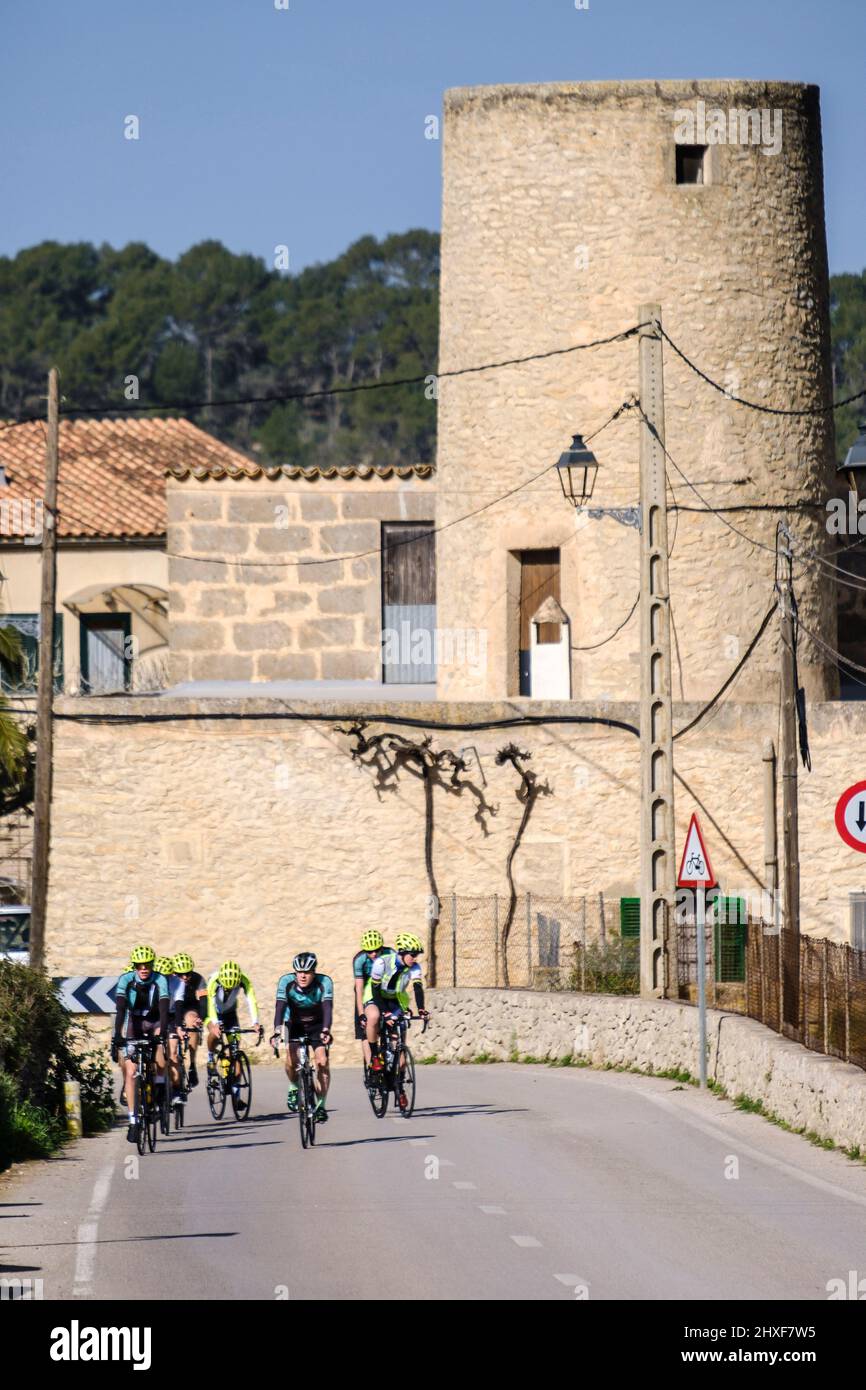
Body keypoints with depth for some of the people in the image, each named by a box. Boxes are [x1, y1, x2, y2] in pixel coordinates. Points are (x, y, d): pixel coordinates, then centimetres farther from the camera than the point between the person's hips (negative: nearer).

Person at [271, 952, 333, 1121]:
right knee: (291, 1059, -19)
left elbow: (328, 1007, -36)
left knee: (322, 1061, -17)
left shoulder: (324, 982, -26)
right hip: (294, 1023, 1)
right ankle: (294, 1087, 12)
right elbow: (280, 1007, -33)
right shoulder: (286, 981, -25)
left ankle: (320, 1105, -7)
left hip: (317, 1025, -1)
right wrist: (276, 1032, -47)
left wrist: (326, 1030, -53)